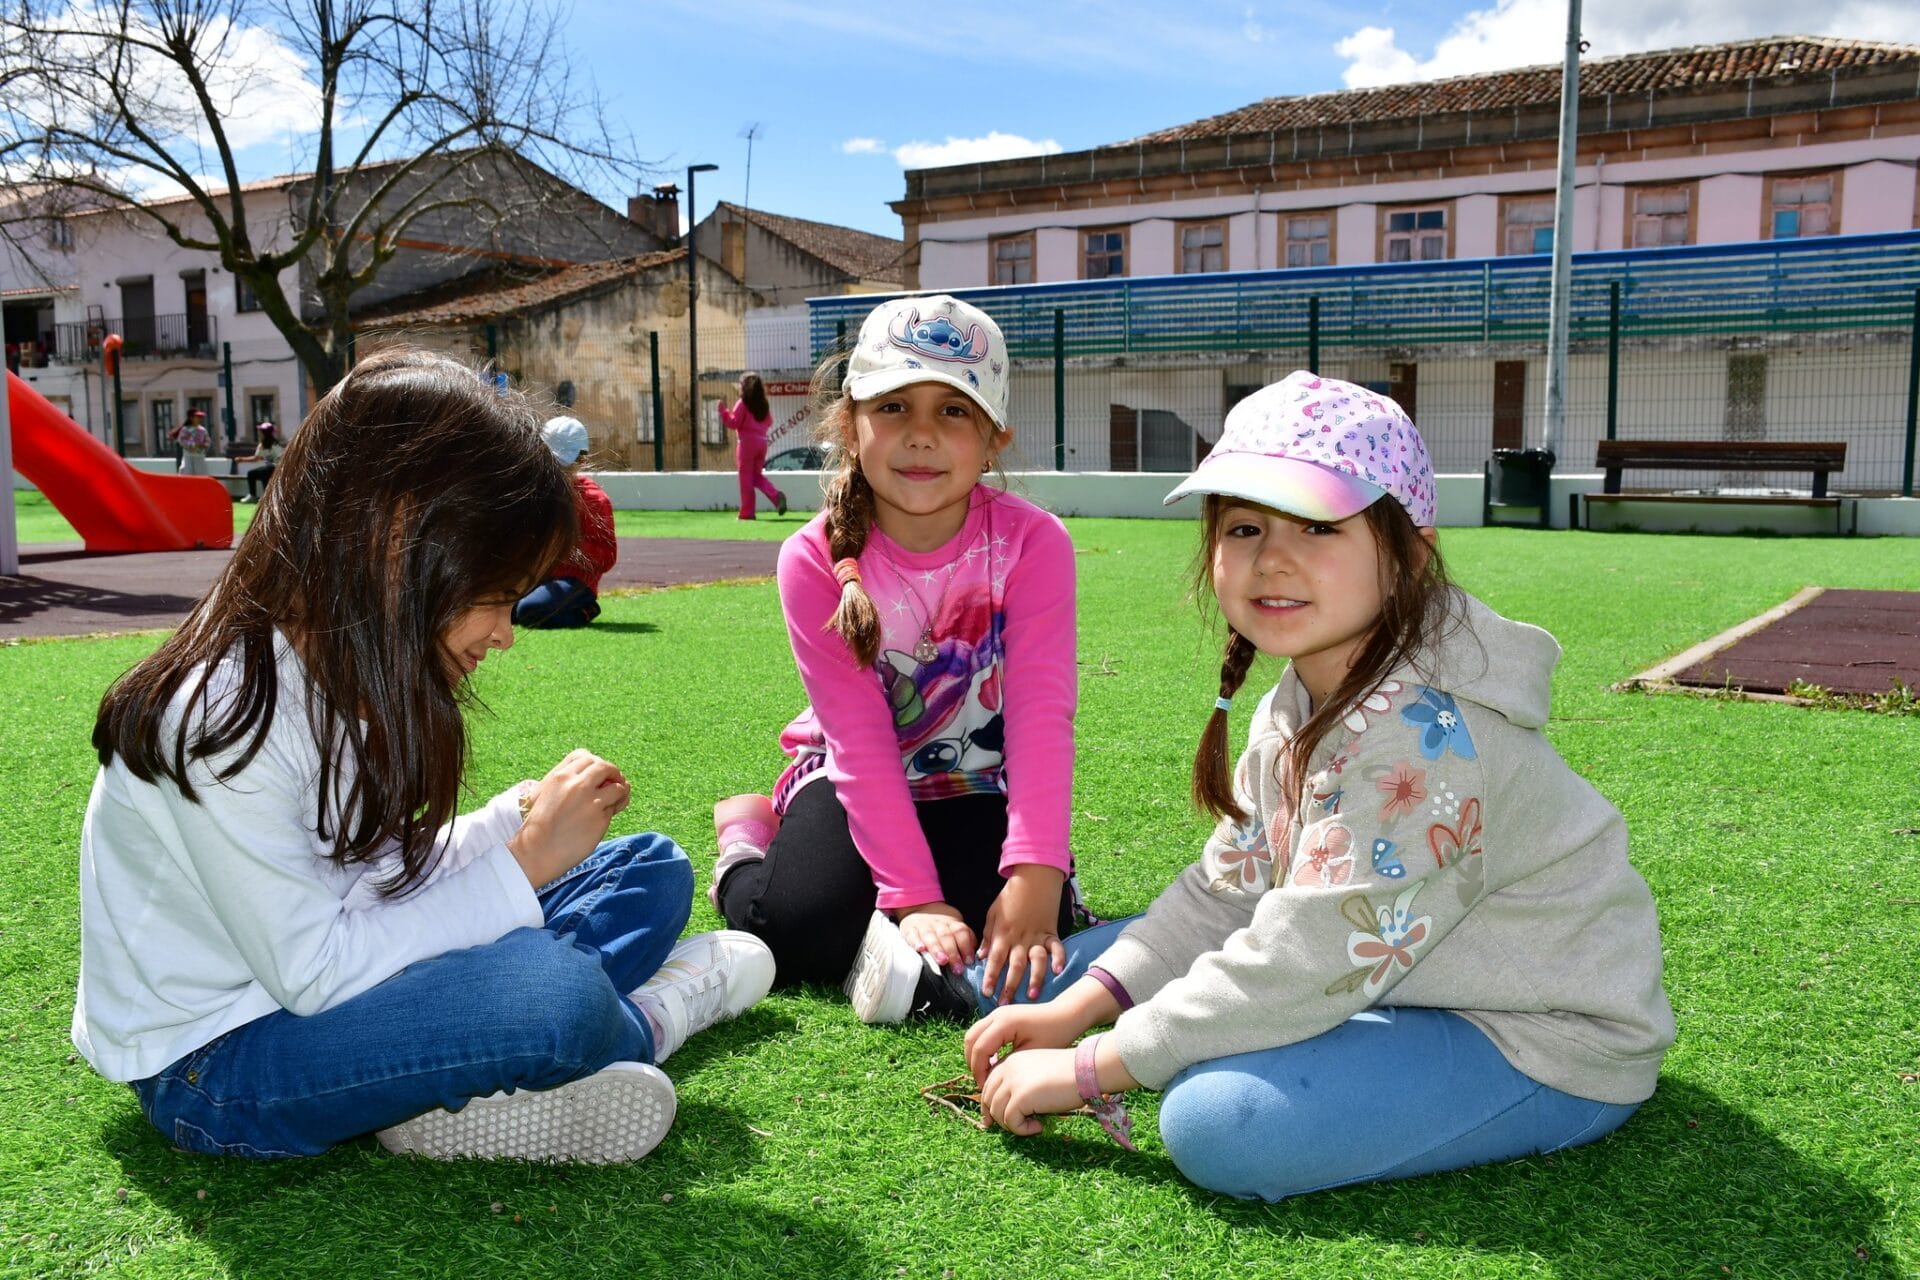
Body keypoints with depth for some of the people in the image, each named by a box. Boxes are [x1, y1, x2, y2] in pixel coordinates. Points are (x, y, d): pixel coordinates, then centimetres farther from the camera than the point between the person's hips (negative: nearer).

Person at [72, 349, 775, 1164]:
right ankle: (637, 1023, 0)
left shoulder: (341, 671, -1)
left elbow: (377, 871, 4)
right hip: (211, 1064, -8)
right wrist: (523, 863, -24)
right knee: (551, 989, -34)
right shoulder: (225, 722, -27)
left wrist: (521, 818, -10)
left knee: (652, 869, 7)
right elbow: (313, 972, -26)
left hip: (321, 981, 9)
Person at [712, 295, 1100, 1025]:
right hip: (857, 783, 0)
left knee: (1031, 930, -26)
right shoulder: (815, 560, -17)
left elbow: (1042, 718, -25)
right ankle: (747, 839, 10)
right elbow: (861, 743, -21)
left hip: (978, 789, 0)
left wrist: (1035, 875, -37)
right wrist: (915, 897, -28)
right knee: (803, 930, -22)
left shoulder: (1033, 544, -17)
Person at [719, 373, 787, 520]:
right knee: (757, 475, 16)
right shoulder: (764, 404, 9)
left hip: (747, 442, -6)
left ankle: (747, 512, 2)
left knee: (746, 477, 1)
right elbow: (769, 423, 17)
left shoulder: (743, 403, -9)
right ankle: (777, 496, -8)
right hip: (762, 442, 6)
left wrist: (724, 411, -3)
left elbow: (733, 423, -12)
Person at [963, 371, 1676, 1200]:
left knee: (1217, 1123, -29)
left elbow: (1306, 964, -31)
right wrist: (1073, 1009, -5)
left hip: (1544, 1042, -8)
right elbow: (1226, 892, 4)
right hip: (1410, 980, 8)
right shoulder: (1300, 704, -1)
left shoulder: (1425, 728, -31)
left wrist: (1088, 1070, -23)